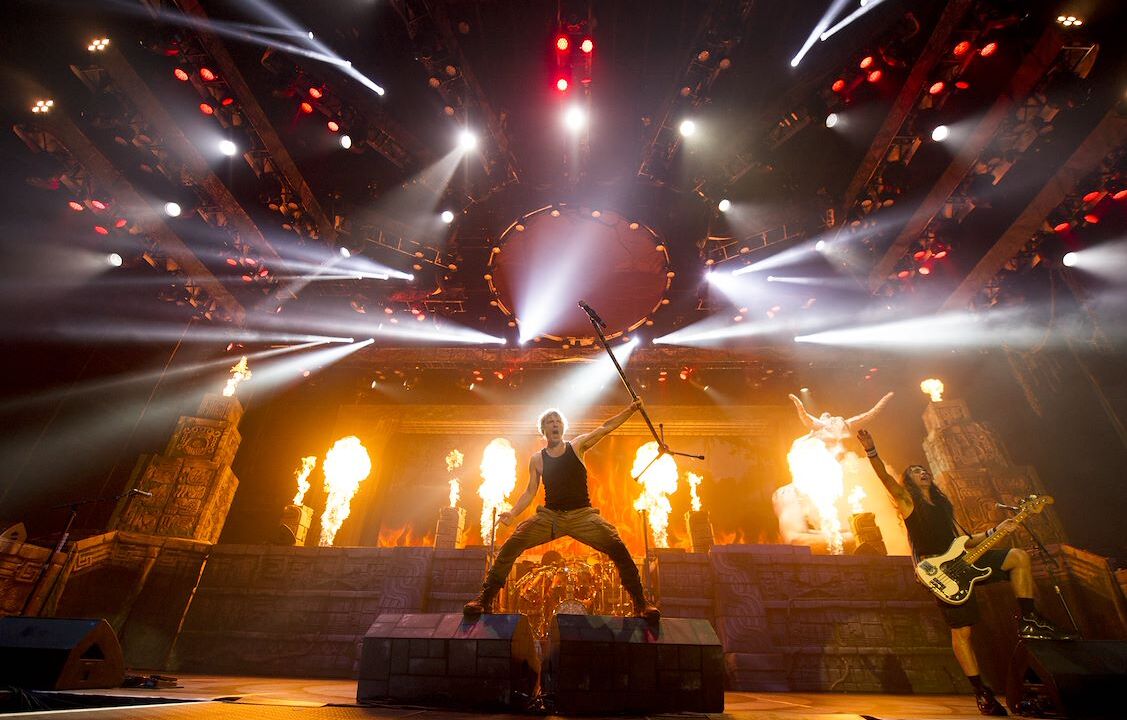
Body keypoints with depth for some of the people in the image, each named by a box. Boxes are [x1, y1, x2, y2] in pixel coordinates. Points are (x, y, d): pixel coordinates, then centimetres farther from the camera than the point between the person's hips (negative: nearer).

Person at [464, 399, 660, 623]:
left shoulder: (577, 446, 3)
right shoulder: (536, 459, 7)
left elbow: (606, 427, -3)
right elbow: (530, 492, 8)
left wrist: (632, 408, -11)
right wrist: (512, 513, -8)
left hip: (582, 515, -1)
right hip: (549, 516, 1)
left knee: (617, 548, -19)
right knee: (510, 546, -15)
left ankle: (640, 603, -4)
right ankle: (485, 598, -2)